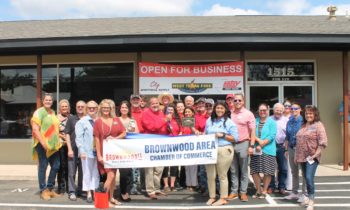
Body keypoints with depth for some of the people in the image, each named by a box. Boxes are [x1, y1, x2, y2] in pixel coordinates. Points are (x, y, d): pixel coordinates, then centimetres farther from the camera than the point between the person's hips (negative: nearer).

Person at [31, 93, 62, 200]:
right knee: (43, 167, 0)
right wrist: (43, 143, -20)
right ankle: (43, 191, 10)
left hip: (54, 144, 7)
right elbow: (35, 129, -15)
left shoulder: (53, 112, 14)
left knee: (56, 166, 10)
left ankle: (50, 188, 24)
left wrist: (58, 140, 15)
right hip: (43, 144, -7)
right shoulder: (39, 112, -8)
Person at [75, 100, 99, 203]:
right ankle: (88, 193, 12)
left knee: (96, 173, 8)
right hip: (87, 151, -2)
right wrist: (81, 150, -11)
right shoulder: (82, 121, 2)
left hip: (98, 151, 3)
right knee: (87, 173, 4)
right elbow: (79, 137, -4)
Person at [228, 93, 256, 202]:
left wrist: (251, 146, -9)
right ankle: (234, 191, 18)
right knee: (233, 170, 10)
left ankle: (243, 192, 14)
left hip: (243, 144, -3)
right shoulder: (230, 114, 7)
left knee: (243, 170, 6)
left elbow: (253, 131, -2)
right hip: (231, 144, 3)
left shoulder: (248, 114, -1)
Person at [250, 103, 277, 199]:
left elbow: (272, 136, -10)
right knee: (254, 171, 4)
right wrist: (258, 140, -16)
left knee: (267, 172, 1)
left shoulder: (272, 122, 1)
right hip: (255, 151, 4)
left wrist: (261, 145, -15)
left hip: (267, 150, -3)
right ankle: (258, 190, 22)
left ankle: (264, 191, 18)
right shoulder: (255, 121, 12)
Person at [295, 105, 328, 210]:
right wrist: (297, 156, 15)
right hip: (302, 157, 7)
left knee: (309, 178, -14)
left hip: (312, 157, -7)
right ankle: (309, 197, 28)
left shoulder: (318, 125, -6)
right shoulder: (303, 126, 15)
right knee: (306, 178, 14)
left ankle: (311, 201, -4)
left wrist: (316, 154, -19)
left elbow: (323, 142, -13)